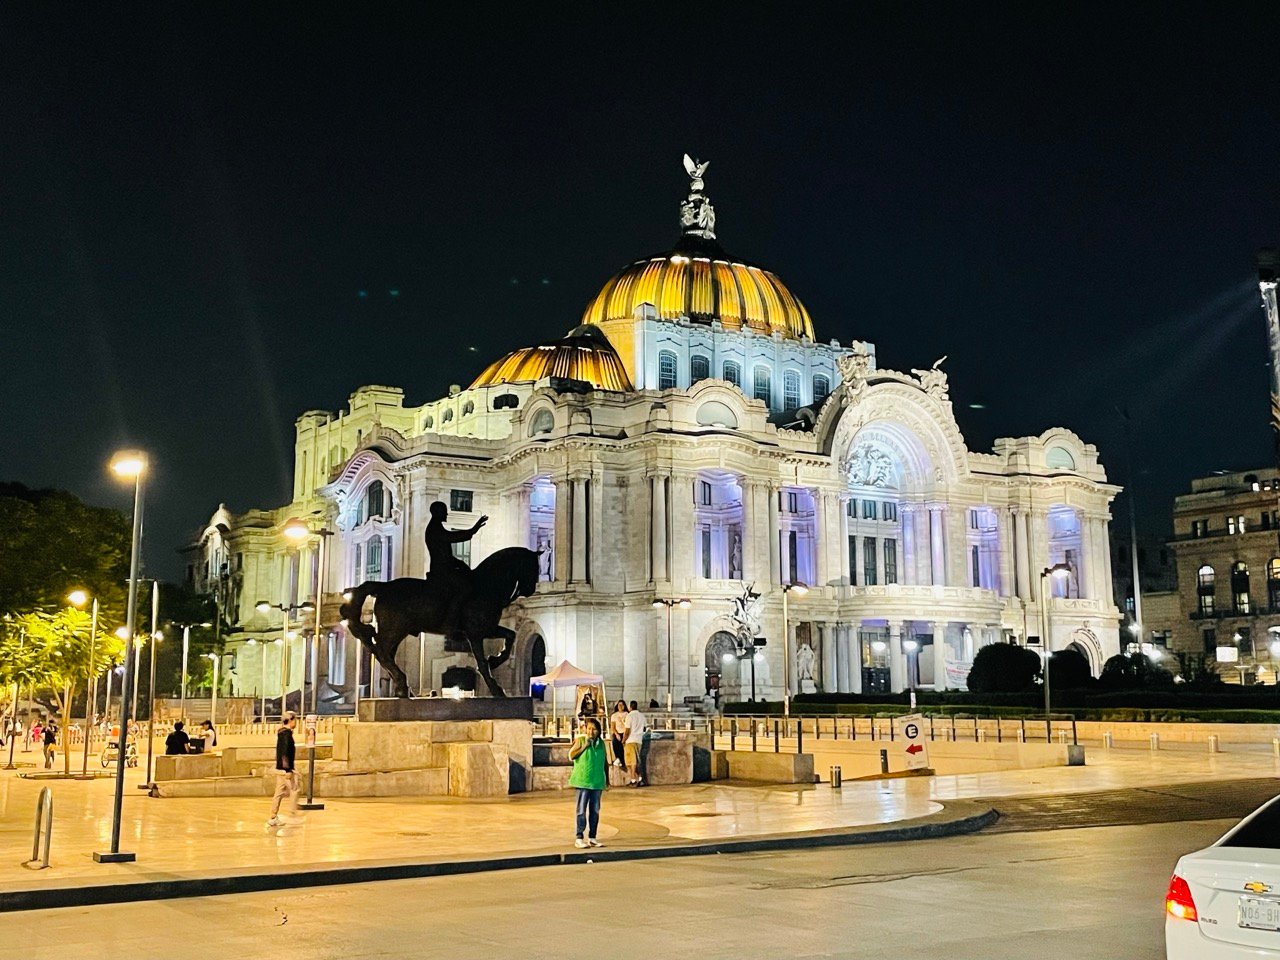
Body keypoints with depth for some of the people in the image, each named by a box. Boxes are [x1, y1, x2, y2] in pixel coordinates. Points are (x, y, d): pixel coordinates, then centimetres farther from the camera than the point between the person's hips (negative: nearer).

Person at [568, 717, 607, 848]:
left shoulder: (601, 743, 8)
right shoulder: (580, 740, -5)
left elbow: (605, 762, 16)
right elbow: (571, 756, -13)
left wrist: (607, 778, 16)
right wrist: (584, 746, -19)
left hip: (597, 782, 5)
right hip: (583, 781, -5)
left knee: (595, 810, 9)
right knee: (582, 810, -3)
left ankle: (592, 838, 17)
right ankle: (579, 838, 0)